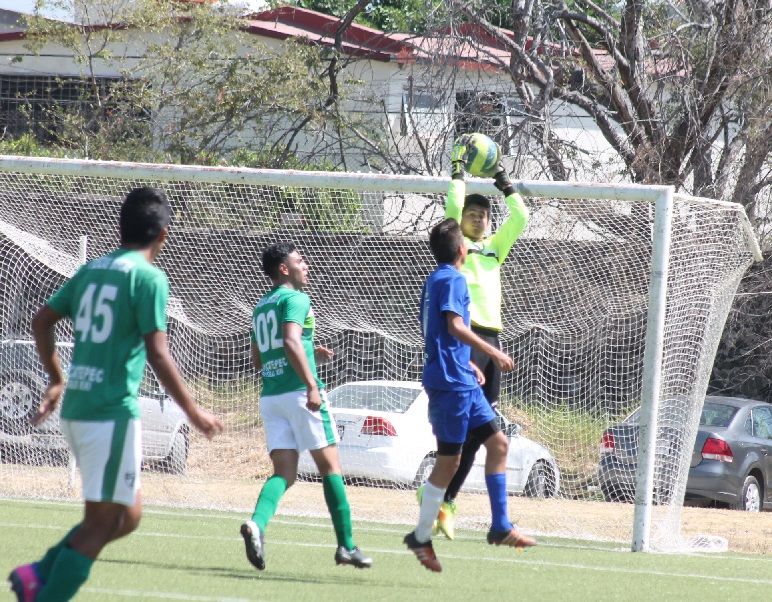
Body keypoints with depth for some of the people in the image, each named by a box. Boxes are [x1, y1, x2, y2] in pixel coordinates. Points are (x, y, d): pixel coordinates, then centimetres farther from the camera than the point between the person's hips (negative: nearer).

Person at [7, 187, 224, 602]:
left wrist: (56, 381, 28)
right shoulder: (148, 277, -9)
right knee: (101, 523, -4)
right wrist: (192, 411, -7)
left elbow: (41, 321, 18)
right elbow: (157, 353, -15)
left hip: (75, 408, 8)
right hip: (113, 410, -8)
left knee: (128, 514, 16)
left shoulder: (93, 269, 13)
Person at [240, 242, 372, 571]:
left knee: (284, 473, 1)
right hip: (299, 393, -7)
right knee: (330, 467, 3)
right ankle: (346, 546, 5)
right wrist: (311, 385, -26)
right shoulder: (295, 299, -7)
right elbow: (291, 341, -23)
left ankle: (257, 523, -27)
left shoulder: (261, 306, 19)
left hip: (270, 395, 7)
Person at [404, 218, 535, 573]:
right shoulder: (451, 280, -11)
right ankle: (421, 536, 2)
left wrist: (470, 364, 24)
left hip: (463, 383, 10)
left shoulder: (436, 279, 19)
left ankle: (500, 526, 8)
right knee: (449, 460, -5)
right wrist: (492, 353, -20)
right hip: (451, 382, -10)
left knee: (497, 443, 8)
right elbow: (455, 326, -23)